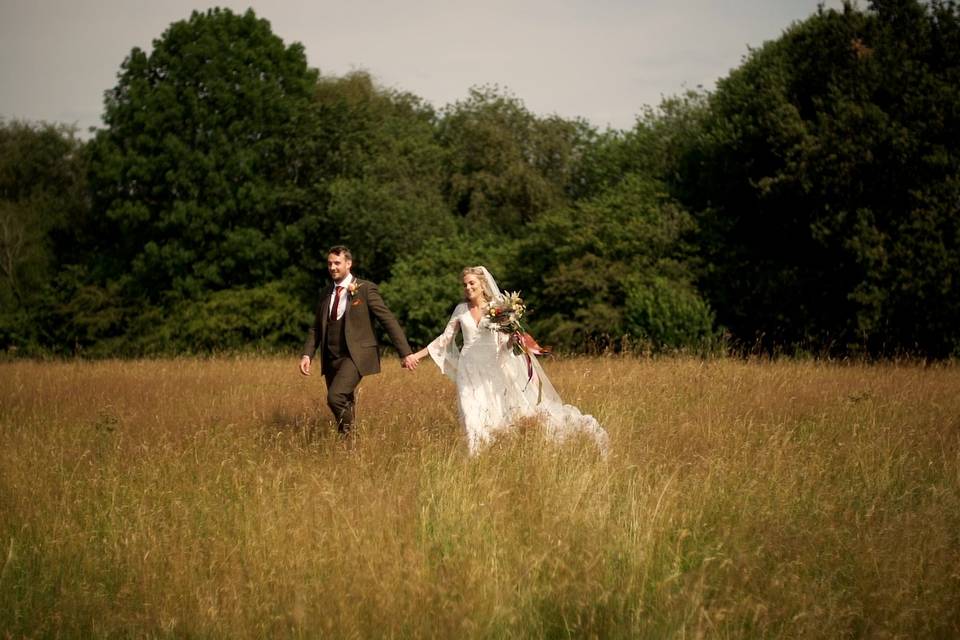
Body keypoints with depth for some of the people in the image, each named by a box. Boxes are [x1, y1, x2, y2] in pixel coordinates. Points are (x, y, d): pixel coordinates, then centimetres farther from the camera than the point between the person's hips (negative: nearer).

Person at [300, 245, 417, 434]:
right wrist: (307, 355, -1)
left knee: (335, 396, -24)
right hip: (331, 358, 6)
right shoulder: (326, 293, 13)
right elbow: (316, 328, 15)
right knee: (344, 405, 8)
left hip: (355, 355, -6)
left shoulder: (366, 289, -4)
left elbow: (389, 321, -6)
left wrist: (405, 353, -10)